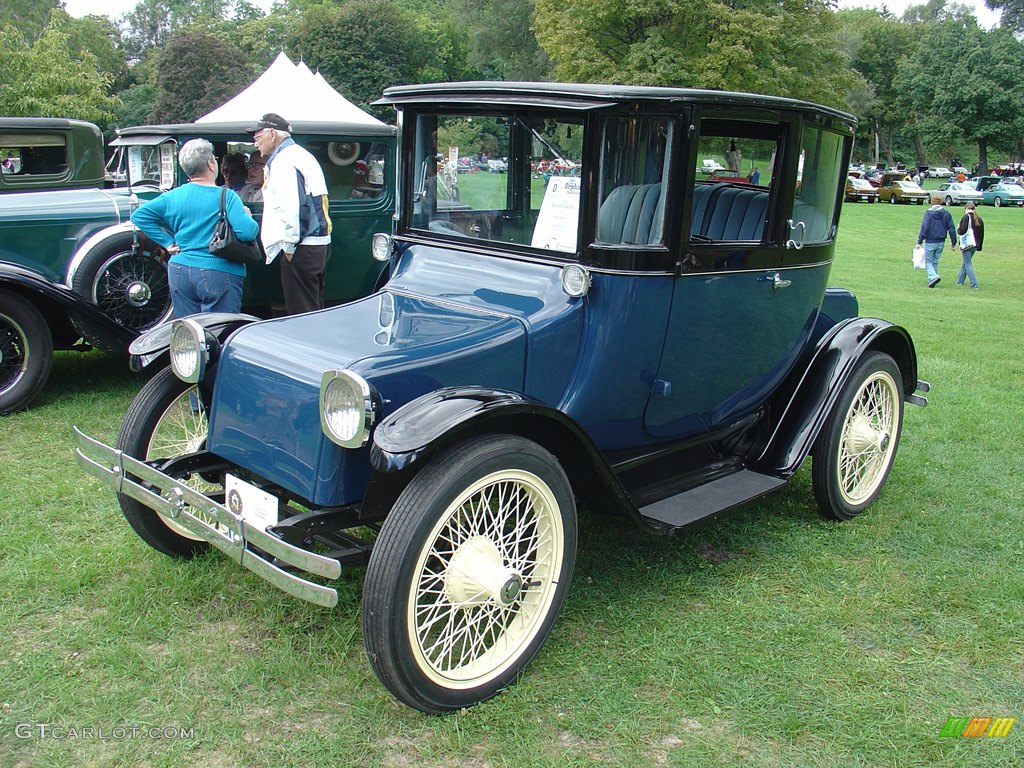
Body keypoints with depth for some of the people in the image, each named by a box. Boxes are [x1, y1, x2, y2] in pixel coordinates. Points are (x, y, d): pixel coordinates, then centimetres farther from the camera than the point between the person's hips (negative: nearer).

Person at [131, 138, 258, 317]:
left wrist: (168, 242, 8)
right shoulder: (226, 196, -9)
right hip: (219, 275, -5)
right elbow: (247, 232, -19)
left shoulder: (173, 196, 7)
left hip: (179, 271, 5)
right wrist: (248, 217, 3)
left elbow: (139, 216, 9)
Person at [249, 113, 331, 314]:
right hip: (318, 243, 10)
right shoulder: (302, 155, 20)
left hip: (301, 248, -10)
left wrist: (289, 245, -14)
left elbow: (291, 207, -21)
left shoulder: (284, 161, -11)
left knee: (301, 313, -6)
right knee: (314, 309, 15)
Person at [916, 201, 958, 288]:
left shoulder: (928, 213, -9)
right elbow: (951, 229, 3)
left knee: (928, 261, 4)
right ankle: (932, 281, 17)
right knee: (935, 261, 15)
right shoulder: (946, 214, 3)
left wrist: (919, 242, -12)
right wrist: (954, 243, 9)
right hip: (941, 242, 4)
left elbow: (924, 228, -14)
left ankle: (933, 276, -18)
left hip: (930, 242, -4)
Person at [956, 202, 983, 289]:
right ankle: (959, 281, 30)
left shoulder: (966, 217, -11)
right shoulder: (979, 219, 12)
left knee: (968, 264, -3)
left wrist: (958, 228, 2)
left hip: (966, 245, -7)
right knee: (966, 263, 20)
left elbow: (961, 231, -21)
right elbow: (982, 234, 14)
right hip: (975, 245, 7)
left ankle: (974, 284, -9)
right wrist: (979, 246, 19)